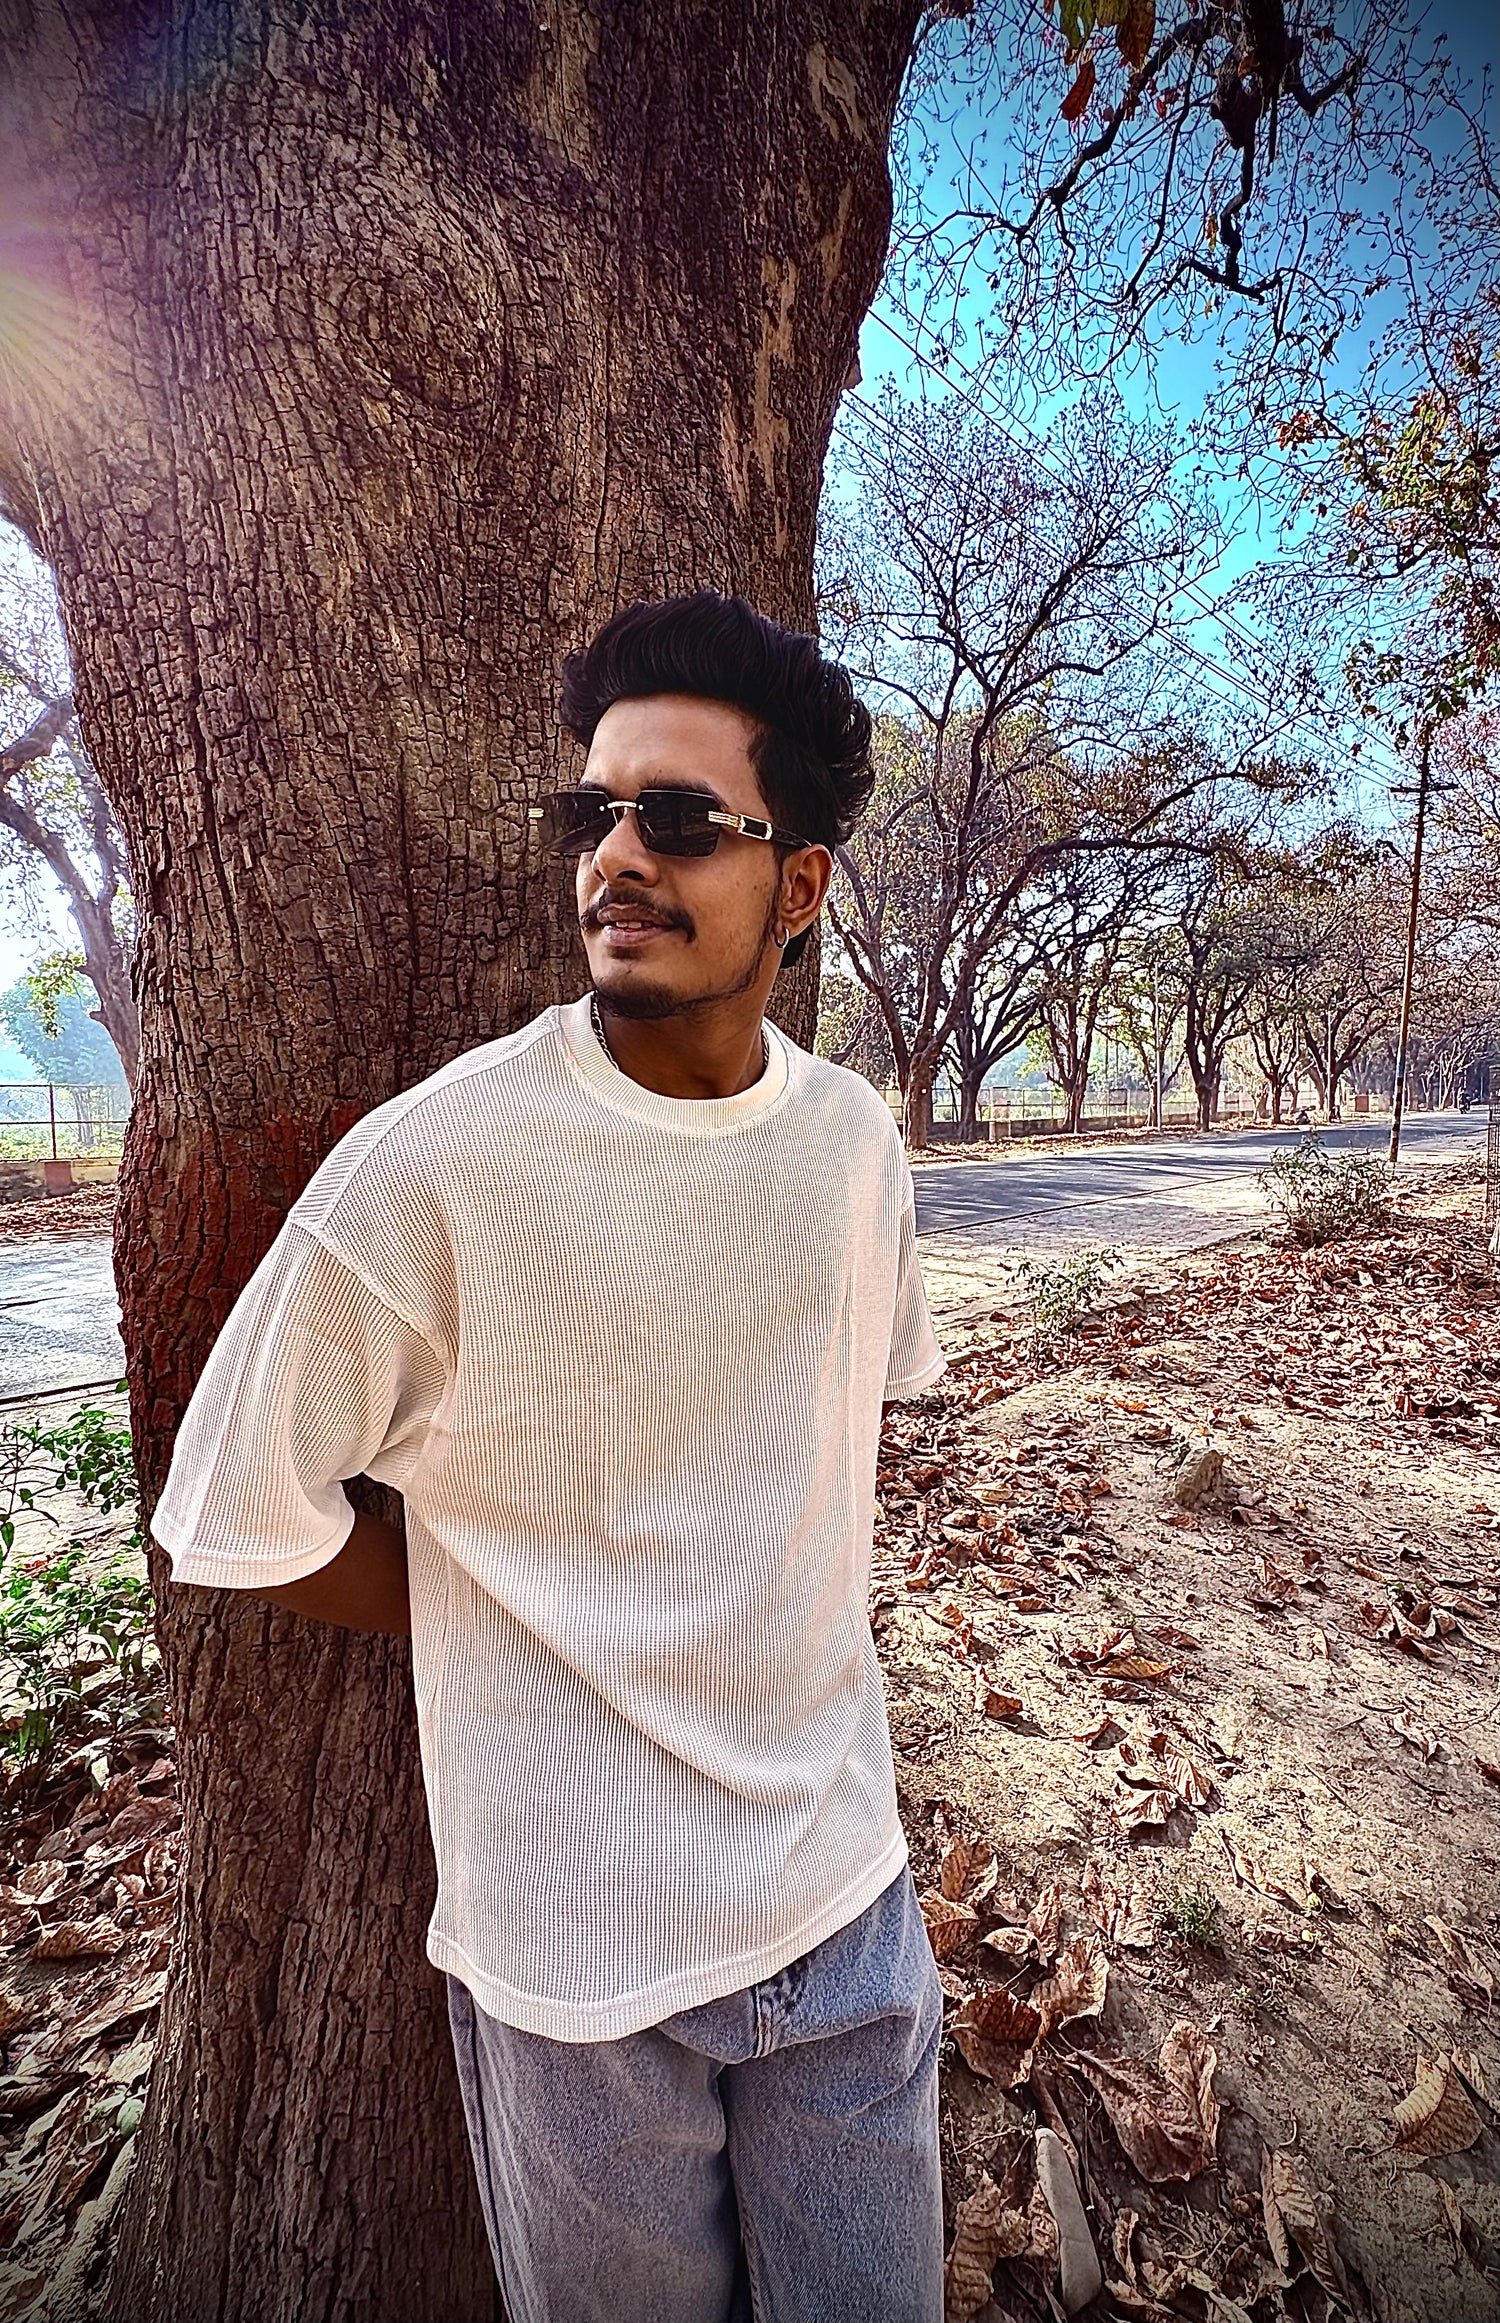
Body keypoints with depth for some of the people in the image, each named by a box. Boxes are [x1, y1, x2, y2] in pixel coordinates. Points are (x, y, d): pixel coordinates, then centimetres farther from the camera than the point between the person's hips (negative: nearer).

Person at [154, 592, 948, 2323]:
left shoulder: (852, 1138, -6)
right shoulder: (429, 1166, -22)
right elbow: (236, 1523, -11)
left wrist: (766, 1612, 4)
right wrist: (546, 1640, -6)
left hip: (846, 1885, 4)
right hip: (577, 1940, -3)